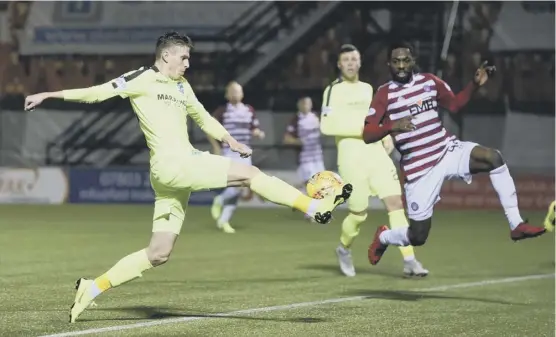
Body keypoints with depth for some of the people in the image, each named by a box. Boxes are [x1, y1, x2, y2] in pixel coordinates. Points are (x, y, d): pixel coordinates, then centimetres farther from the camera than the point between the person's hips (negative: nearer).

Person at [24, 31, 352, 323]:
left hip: (187, 164, 9)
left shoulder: (182, 87, 22)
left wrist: (230, 140, 21)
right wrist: (49, 95, -3)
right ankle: (317, 206, -12)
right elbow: (98, 92, 0)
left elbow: (203, 117, 34)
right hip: (170, 166, -9)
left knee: (158, 254, 7)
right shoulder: (143, 79, 0)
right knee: (249, 173, -15)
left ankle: (93, 287, 12)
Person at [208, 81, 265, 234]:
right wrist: (216, 147, -11)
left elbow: (255, 129, 15)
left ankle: (224, 220, 16)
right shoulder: (222, 111, -5)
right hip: (229, 153, -5)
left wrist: (258, 133, -8)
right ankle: (219, 201, 10)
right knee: (237, 185, -20)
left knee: (237, 189, 4)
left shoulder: (249, 111, 9)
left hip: (244, 154, 5)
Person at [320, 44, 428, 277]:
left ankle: (409, 260, -12)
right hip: (351, 157, -5)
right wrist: (361, 129, -18)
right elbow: (326, 126, -13)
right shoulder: (333, 91, -1)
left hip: (376, 154, 5)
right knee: (359, 213, -1)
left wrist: (386, 137, 12)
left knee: (396, 202, -9)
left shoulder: (367, 89, 18)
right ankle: (344, 248, 30)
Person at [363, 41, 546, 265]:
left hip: (449, 151, 3)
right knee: (417, 237, -1)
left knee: (493, 158, -26)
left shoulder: (429, 82, 5)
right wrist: (392, 126, -30)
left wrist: (475, 84, 4)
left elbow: (455, 104, 19)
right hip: (420, 169, -3)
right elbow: (367, 135, -12)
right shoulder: (385, 94, -6)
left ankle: (516, 225, -22)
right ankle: (383, 237, 36)